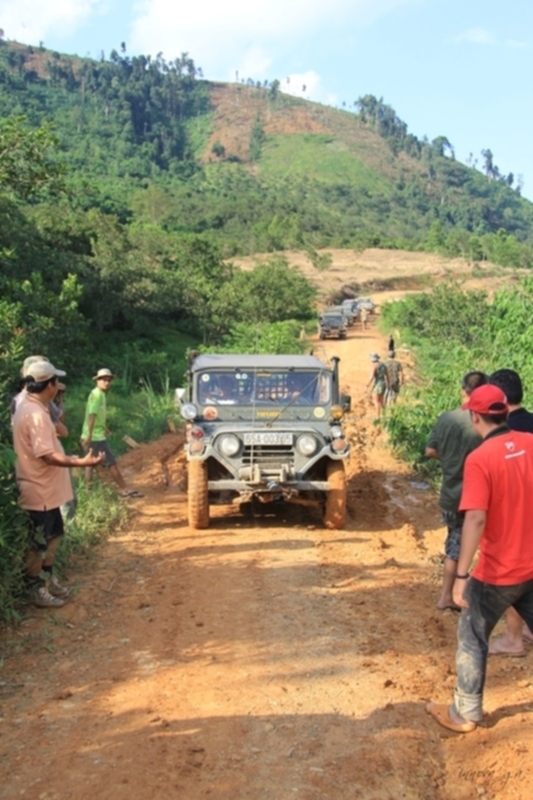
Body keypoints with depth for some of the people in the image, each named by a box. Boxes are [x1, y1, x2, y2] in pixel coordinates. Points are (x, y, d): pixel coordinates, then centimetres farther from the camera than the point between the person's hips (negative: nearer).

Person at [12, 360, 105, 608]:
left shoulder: (29, 407, 8)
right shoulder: (36, 414, -25)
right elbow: (47, 455, -29)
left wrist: (69, 458, 19)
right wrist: (81, 462, -28)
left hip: (46, 488, 10)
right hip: (39, 491, -10)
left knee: (51, 536, 22)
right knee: (38, 543, 5)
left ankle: (48, 580, 35)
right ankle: (36, 590, 19)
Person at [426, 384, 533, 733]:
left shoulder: (480, 459, -20)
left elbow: (476, 519, -26)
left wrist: (461, 575, -22)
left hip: (498, 571, -5)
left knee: (472, 640, 13)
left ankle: (465, 714, 26)